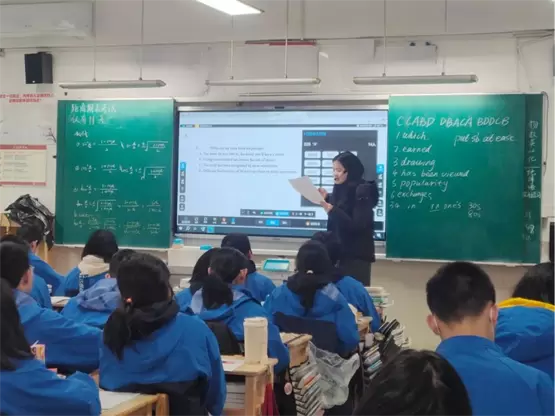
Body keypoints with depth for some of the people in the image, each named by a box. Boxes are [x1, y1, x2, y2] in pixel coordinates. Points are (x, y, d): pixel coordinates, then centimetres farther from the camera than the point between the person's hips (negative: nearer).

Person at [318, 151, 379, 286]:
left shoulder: (362, 192, -12)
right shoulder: (340, 189, 11)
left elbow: (356, 225, -20)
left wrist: (331, 209, -24)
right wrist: (327, 199, 6)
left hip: (357, 255, -7)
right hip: (340, 252, 7)